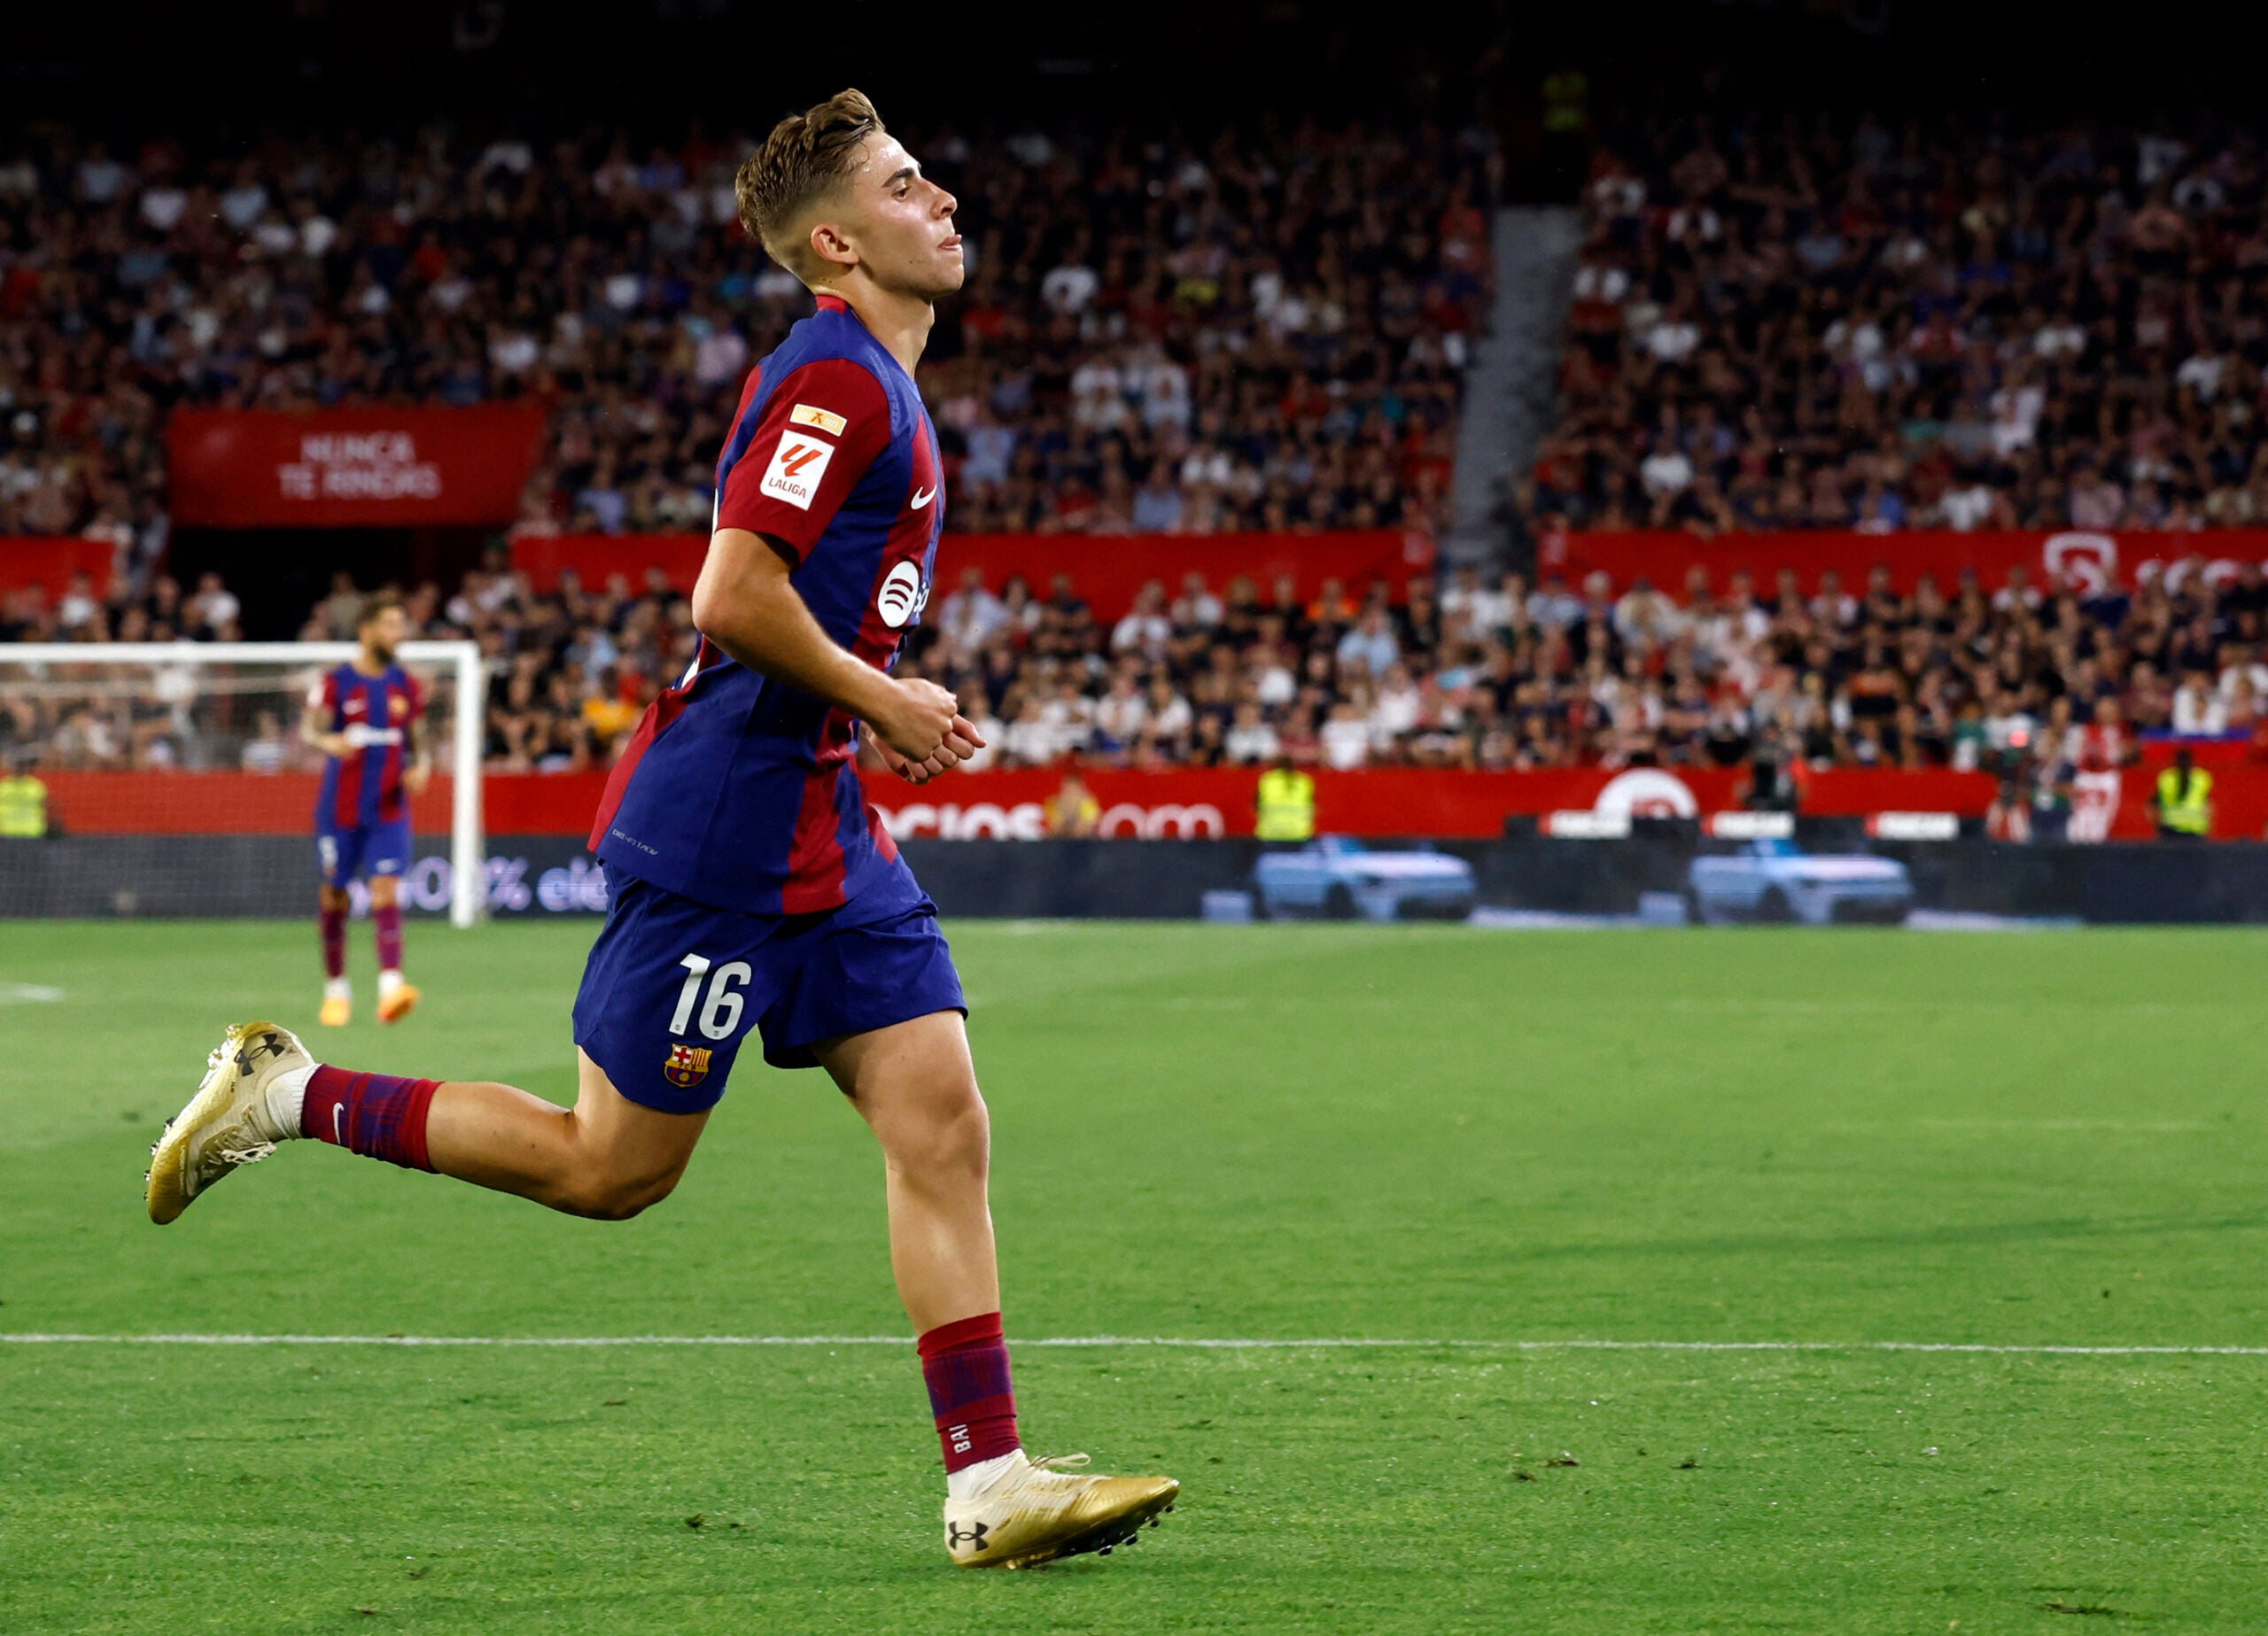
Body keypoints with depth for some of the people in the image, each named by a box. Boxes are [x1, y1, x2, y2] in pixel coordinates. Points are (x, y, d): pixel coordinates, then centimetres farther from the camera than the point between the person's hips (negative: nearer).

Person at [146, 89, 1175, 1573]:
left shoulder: (872, 387, 17)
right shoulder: (838, 378, -15)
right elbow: (734, 596, -23)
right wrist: (883, 702, -13)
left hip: (821, 835, 10)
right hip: (728, 825, -10)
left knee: (943, 1128, -1)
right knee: (611, 1168, -1)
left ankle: (991, 1484, -3)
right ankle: (290, 1097, 13)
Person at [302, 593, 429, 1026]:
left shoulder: (405, 686, 9)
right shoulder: (336, 682, -3)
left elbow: (416, 739, 18)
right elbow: (309, 727, -14)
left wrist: (419, 767, -4)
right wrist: (327, 741, -37)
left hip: (389, 809, 2)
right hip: (341, 808, -2)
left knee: (386, 890, -13)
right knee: (334, 895, 5)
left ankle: (391, 988, -25)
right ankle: (336, 988, 21)